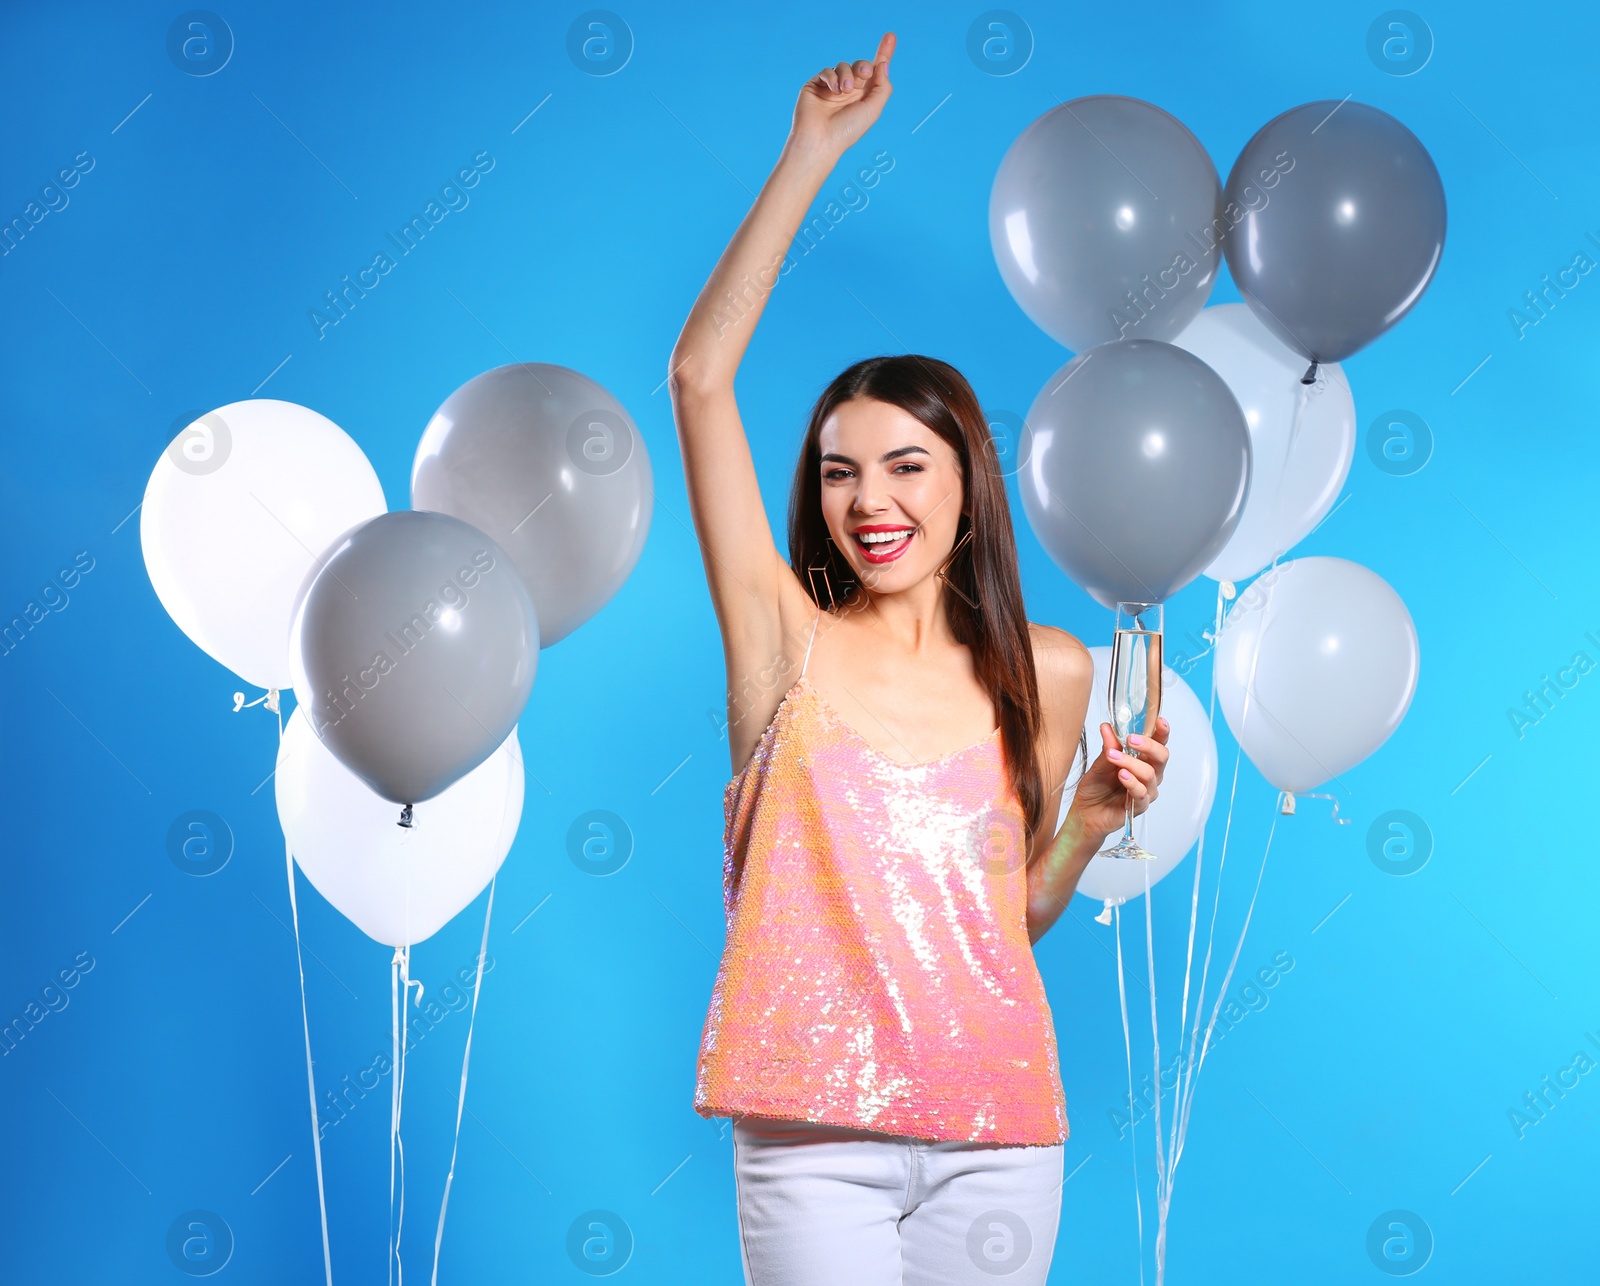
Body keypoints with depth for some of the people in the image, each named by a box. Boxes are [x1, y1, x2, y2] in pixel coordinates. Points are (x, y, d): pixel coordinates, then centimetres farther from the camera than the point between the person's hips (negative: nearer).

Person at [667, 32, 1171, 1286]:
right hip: (814, 1133, -2)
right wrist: (815, 150, -6)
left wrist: (1094, 818, -4)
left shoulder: (1047, 672, 6)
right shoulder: (789, 639, 0)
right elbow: (701, 373, -7)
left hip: (997, 1134, 2)